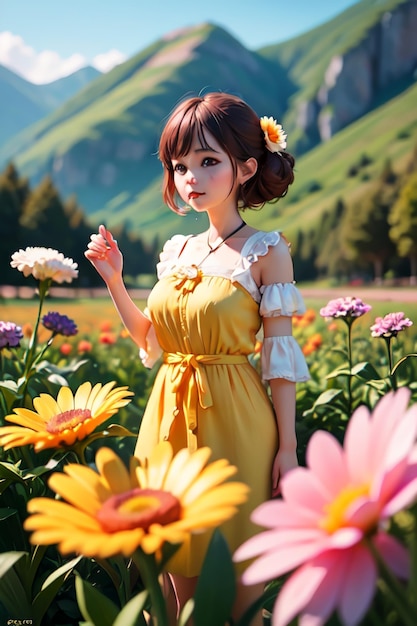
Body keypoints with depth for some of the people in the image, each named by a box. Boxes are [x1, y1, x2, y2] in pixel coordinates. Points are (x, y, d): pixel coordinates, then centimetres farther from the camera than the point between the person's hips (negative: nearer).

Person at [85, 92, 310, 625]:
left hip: (233, 419, -5)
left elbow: (280, 358, -7)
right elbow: (152, 343, 13)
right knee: (177, 564, 16)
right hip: (170, 415, 5)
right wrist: (113, 279, 6)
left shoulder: (267, 251, -7)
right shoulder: (176, 251, 8)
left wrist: (288, 445, -8)